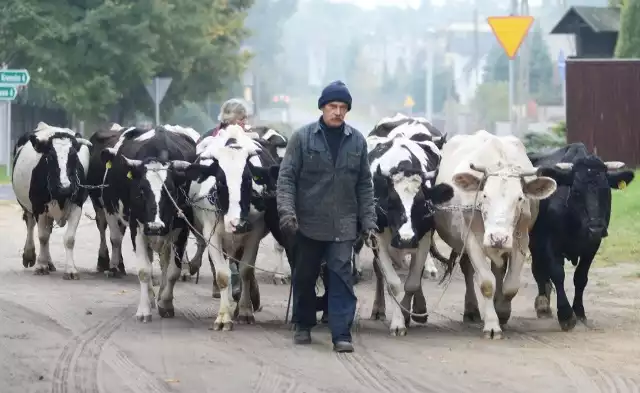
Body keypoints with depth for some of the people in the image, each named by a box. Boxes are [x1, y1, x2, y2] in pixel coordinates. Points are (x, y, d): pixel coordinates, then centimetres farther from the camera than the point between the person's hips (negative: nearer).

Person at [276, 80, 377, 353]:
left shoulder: (357, 141, 4)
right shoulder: (303, 138, -3)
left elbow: (364, 184, 9)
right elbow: (286, 177, -4)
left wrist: (368, 220, 4)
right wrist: (287, 211, -15)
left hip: (343, 225, 0)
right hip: (308, 222, 0)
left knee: (341, 276, -8)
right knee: (304, 276, 13)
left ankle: (342, 334, -9)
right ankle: (303, 325, 31)